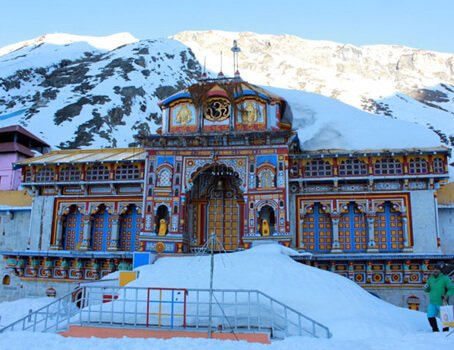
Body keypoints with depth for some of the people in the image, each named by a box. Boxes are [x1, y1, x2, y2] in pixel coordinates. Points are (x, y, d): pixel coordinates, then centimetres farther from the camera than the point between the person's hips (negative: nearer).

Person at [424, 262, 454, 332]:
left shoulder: (445, 278, -8)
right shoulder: (431, 278, 8)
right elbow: (428, 290, 15)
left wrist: (447, 296, -24)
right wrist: (426, 288, -7)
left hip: (442, 303, -4)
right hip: (432, 303, 4)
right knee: (430, 316, -1)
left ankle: (445, 331, 24)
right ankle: (435, 330, 18)